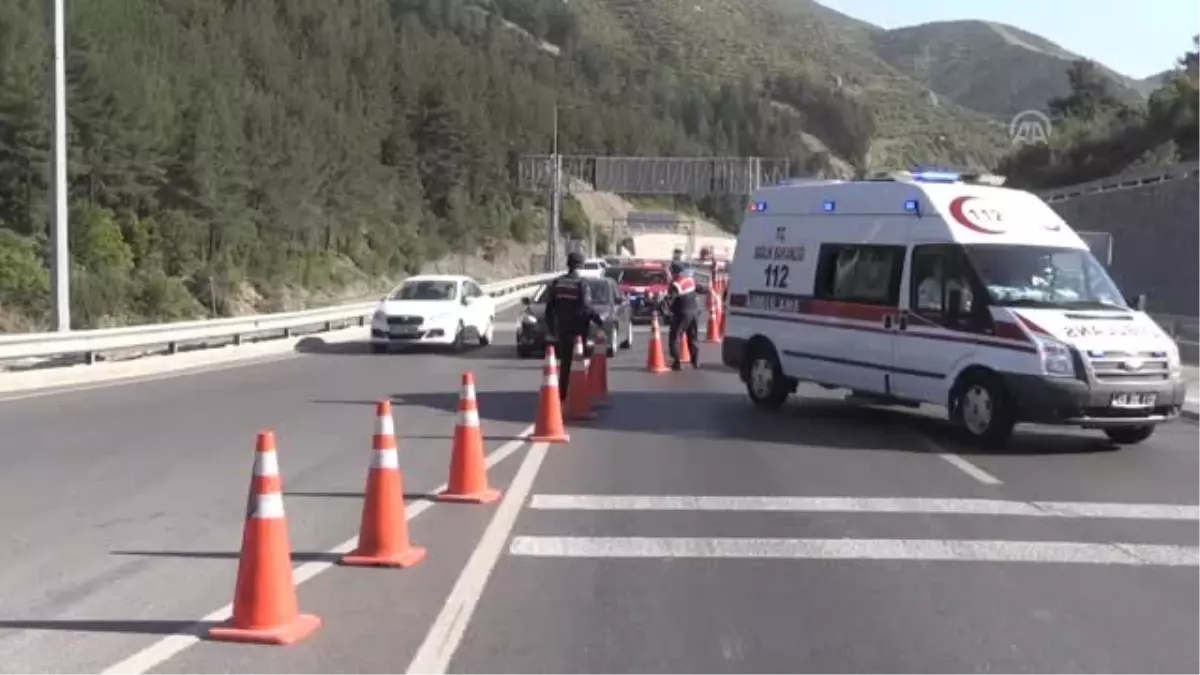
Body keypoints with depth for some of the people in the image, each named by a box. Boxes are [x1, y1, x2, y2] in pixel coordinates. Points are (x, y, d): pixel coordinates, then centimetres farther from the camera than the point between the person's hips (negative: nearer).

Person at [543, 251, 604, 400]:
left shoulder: (556, 283, 5)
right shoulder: (581, 283, -11)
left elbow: (549, 307, 6)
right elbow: (586, 307, -18)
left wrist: (550, 328, 13)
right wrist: (599, 321, -8)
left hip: (562, 328, 4)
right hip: (578, 329, -4)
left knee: (564, 361, 11)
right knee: (578, 361, 4)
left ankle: (562, 393, 8)